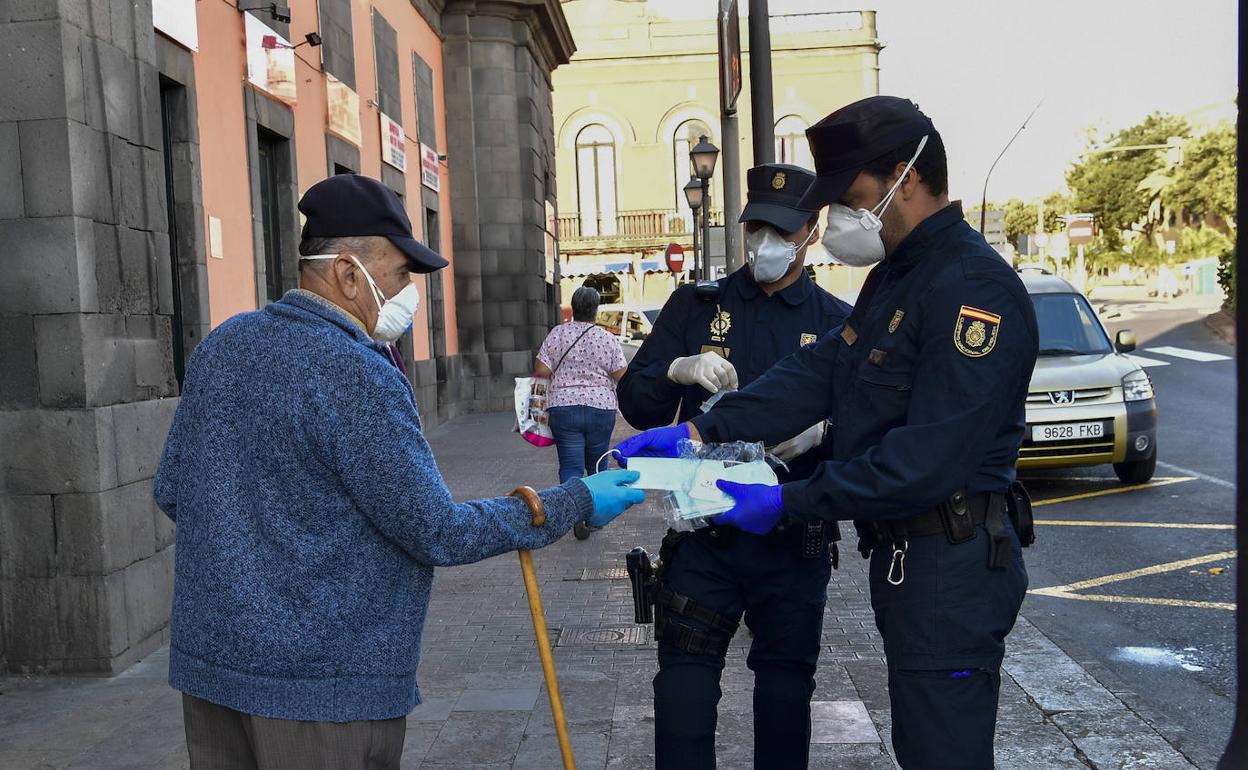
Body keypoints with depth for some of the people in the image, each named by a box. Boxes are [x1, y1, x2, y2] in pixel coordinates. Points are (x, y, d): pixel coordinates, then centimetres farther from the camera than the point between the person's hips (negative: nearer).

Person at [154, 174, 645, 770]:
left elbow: (171, 491, 11)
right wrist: (576, 503, -10)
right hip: (324, 683, -7)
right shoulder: (356, 375, -21)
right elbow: (437, 533, -19)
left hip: (207, 658, 8)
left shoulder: (221, 344, 3)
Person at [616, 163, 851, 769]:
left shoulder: (837, 322, 4)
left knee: (786, 682, 12)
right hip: (704, 531, 0)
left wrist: (821, 432, -22)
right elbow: (634, 404, 1)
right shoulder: (696, 306, 6)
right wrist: (678, 369, -19)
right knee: (684, 675, 1)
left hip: (795, 537, 0)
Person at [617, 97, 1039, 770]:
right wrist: (698, 433, -3)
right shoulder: (894, 277, 13)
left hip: (952, 568, -9)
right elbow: (816, 374, 6)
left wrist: (787, 501, -20)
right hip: (901, 554, 10)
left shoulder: (976, 290, -21)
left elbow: (926, 461, -26)